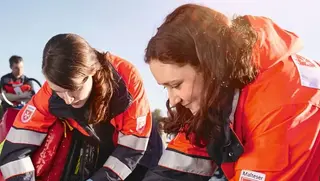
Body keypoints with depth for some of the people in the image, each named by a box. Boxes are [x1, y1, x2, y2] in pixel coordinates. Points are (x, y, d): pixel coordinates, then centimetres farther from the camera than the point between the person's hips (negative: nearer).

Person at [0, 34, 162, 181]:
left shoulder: (126, 77, -31)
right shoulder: (53, 90, -24)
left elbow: (133, 144, -24)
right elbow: (16, 146, -21)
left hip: (136, 153, -1)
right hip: (95, 156, 2)